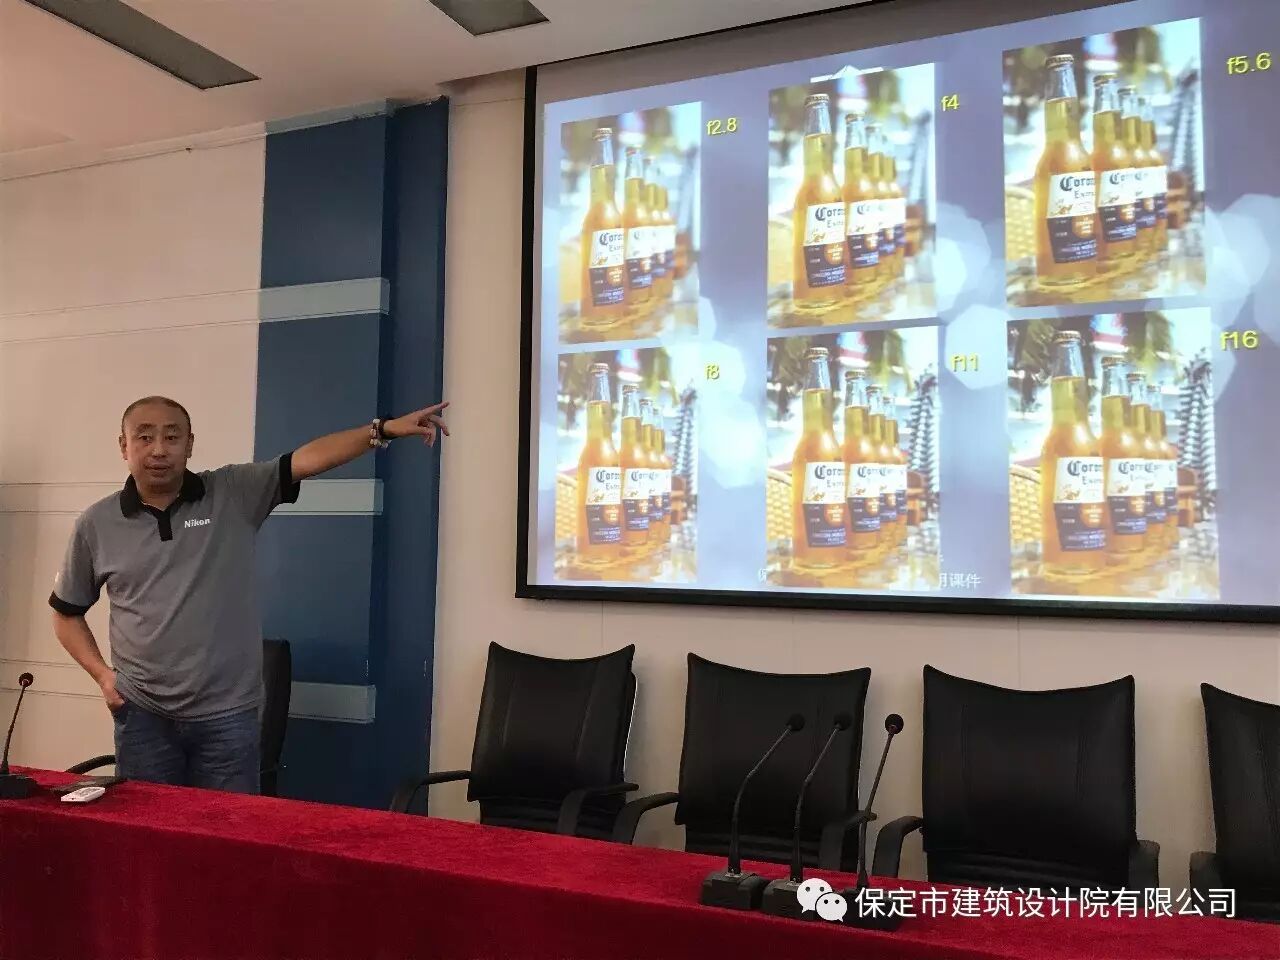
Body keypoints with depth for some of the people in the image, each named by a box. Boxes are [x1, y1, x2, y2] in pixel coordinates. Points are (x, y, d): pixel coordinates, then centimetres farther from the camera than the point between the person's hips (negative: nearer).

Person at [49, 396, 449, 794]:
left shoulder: (233, 494, -2)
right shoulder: (96, 524, 3)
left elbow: (307, 459, -15)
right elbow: (67, 613, 14)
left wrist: (383, 429, -27)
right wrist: (102, 673, 1)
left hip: (226, 715, -1)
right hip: (142, 716, 2)